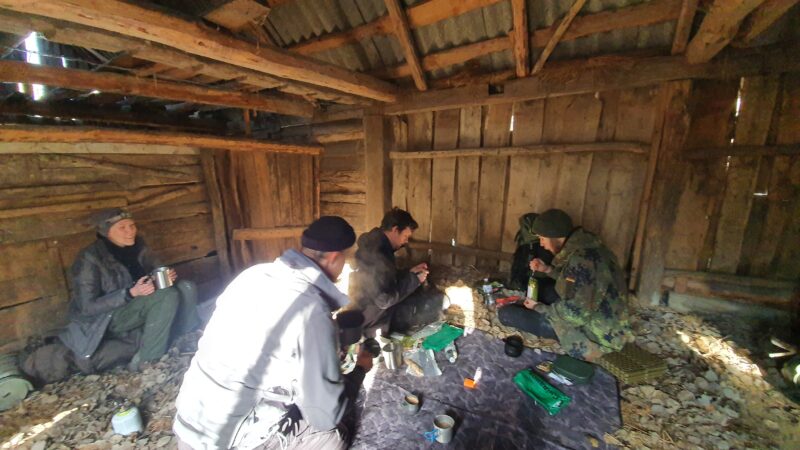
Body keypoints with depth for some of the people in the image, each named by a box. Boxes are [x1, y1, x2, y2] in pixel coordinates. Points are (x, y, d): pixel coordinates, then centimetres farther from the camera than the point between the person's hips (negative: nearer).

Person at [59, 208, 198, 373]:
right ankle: (143, 362, -22)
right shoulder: (90, 258, -18)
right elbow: (87, 307, -18)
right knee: (167, 296, -31)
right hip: (105, 320, -5)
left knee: (187, 287, -17)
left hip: (139, 309, 6)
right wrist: (131, 293, -30)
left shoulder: (137, 246, -3)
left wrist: (167, 276, -15)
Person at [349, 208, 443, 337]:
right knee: (437, 299, -13)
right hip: (378, 319, -10)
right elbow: (385, 300, -27)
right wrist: (414, 279, -17)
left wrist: (410, 273, 4)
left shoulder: (376, 244, 4)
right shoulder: (375, 254, -28)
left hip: (375, 309, 10)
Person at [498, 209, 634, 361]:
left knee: (506, 313, -15)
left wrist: (538, 307, -12)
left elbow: (575, 313, -27)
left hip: (596, 333, -9)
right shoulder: (585, 242, -1)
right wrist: (548, 269, 2)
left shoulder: (580, 258, -29)